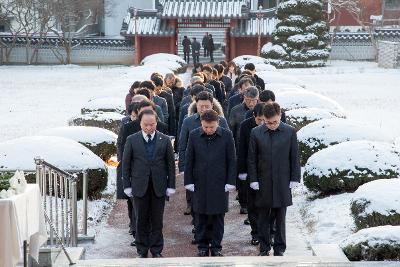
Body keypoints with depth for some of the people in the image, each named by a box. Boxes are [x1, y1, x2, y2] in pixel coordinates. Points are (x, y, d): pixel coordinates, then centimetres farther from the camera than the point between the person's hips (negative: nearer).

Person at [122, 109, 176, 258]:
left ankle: (156, 250, 15)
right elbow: (126, 164, 3)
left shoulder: (165, 140, 3)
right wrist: (127, 185, -1)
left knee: (157, 221, 5)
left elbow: (171, 163, 5)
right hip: (140, 187, 0)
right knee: (141, 221, 6)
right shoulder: (132, 140, 1)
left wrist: (171, 185, 1)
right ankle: (142, 250, 16)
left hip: (159, 187, 0)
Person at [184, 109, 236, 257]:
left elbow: (232, 160, -1)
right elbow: (189, 160, 3)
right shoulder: (194, 135, -1)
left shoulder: (226, 135, -4)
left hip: (219, 184, -1)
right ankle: (203, 246, 17)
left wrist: (230, 182, -4)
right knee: (201, 217, 7)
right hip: (200, 183, 1)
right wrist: (189, 182, 1)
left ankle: (216, 247, 17)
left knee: (218, 217, 6)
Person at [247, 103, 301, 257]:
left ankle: (279, 248, 19)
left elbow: (295, 157, 2)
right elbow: (251, 159, 2)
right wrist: (253, 180, -2)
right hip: (263, 183, 1)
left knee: (280, 219, 8)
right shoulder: (256, 133, -2)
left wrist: (294, 179, -1)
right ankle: (264, 248, 18)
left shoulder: (290, 132, -2)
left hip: (282, 183, -1)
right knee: (263, 219, 8)